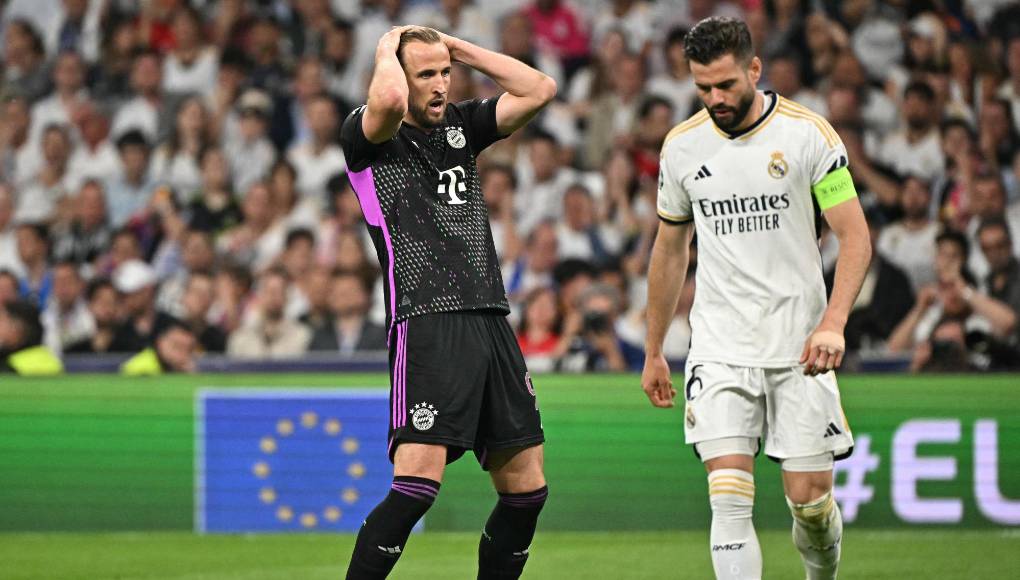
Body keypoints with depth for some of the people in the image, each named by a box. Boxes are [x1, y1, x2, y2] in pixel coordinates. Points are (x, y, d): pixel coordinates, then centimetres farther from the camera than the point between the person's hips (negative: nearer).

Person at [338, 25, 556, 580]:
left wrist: (459, 48, 11)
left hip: (491, 322, 7)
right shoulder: (366, 135, -1)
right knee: (418, 484, -19)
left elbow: (539, 90, 12)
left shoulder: (460, 126, 18)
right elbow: (389, 101, -24)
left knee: (526, 487, 5)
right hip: (426, 326, -7)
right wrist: (387, 50, -4)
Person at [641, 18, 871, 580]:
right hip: (719, 348, 2)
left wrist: (833, 323, -21)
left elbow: (855, 238, -6)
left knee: (810, 499, 1)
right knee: (729, 501, -13)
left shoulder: (807, 133, -6)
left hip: (799, 346, -2)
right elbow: (670, 249, 17)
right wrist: (653, 352, 19)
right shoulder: (681, 145, 4)